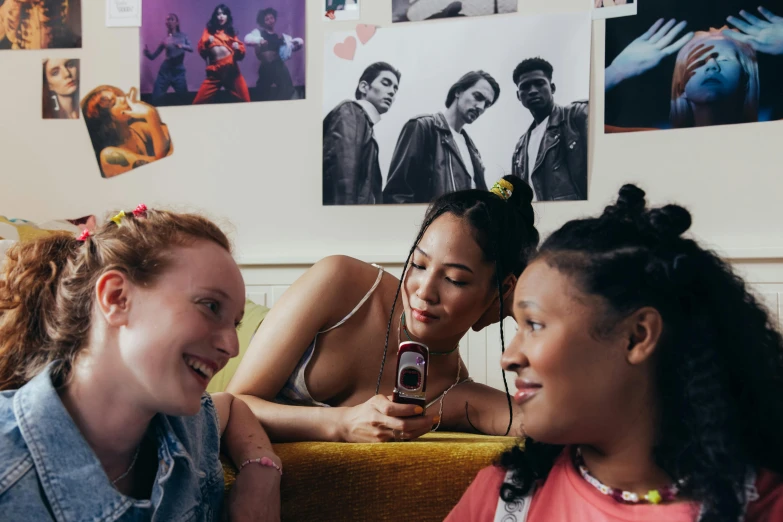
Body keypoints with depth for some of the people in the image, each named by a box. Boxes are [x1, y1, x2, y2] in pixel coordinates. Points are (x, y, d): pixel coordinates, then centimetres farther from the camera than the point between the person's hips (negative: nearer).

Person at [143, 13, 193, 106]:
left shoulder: (183, 36, 6)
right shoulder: (165, 39, 4)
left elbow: (191, 49, -6)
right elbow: (153, 56, 3)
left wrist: (182, 46, -25)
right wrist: (147, 52, -18)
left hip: (179, 71, 0)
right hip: (165, 71, 0)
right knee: (156, 99, -5)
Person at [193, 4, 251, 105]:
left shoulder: (231, 32, 13)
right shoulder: (209, 30, 11)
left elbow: (241, 55, 9)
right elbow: (201, 51, 3)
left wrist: (238, 48, -12)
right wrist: (206, 43, -15)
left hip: (232, 71, 1)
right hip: (215, 73, -1)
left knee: (245, 101, -2)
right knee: (198, 103, -9)